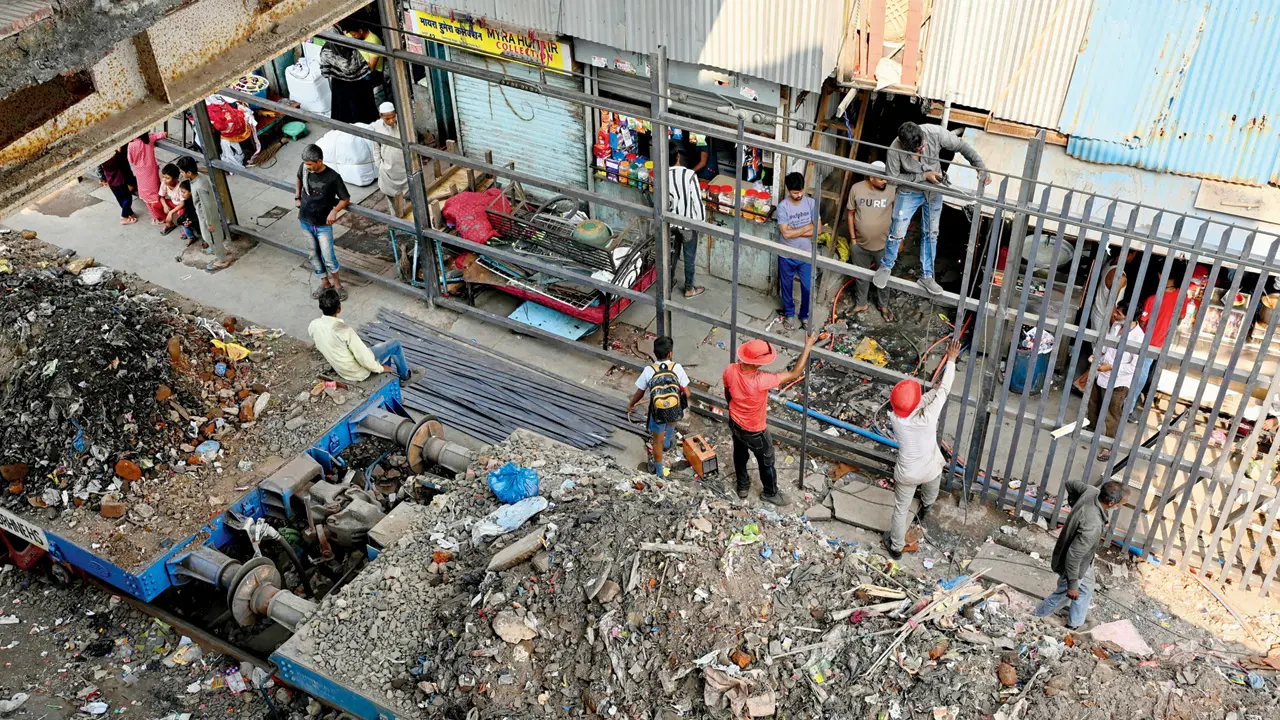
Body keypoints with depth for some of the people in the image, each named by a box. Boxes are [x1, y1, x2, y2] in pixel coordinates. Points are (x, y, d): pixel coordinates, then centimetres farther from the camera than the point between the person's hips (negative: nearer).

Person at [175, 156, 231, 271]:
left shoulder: (200, 187, -38)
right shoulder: (198, 176, -10)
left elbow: (207, 206, -29)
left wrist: (210, 223, -19)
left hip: (207, 215, -9)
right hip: (203, 213, 9)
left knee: (211, 237, 11)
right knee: (211, 236, 29)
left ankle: (222, 261, 29)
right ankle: (220, 250, 52)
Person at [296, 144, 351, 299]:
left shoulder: (333, 177, -22)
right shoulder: (303, 168, -10)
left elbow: (346, 199, -11)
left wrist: (334, 211, -26)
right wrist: (297, 197, 9)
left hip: (323, 224, -4)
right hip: (305, 221, 4)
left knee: (328, 257, 0)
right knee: (314, 254, 16)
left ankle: (337, 283, 25)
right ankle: (325, 283, 34)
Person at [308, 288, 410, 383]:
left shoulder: (312, 326, -14)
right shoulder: (344, 330, -35)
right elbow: (364, 357, -27)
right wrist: (380, 368, -9)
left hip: (341, 371, 7)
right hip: (358, 372, -7)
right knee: (395, 344, 12)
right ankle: (404, 373, 36)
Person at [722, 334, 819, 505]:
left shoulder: (730, 370, -25)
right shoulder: (760, 381, -43)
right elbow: (795, 373, -33)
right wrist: (808, 346, -26)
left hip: (734, 423, 5)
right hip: (754, 432, -5)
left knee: (740, 454, 31)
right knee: (766, 462, 23)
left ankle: (742, 486, 54)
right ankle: (770, 493, 46)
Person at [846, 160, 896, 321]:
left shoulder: (891, 191, -15)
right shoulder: (856, 189, -12)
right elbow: (850, 214, -1)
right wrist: (852, 238, -1)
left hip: (883, 245, -1)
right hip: (860, 244, 1)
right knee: (860, 276, 18)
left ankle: (883, 305, 39)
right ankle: (860, 304, 39)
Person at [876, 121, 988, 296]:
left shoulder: (935, 133, -28)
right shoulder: (895, 150, -32)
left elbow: (962, 146, -15)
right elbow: (893, 178, -19)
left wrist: (981, 168, -23)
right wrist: (923, 176, -26)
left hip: (934, 191, 3)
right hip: (909, 192, -2)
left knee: (930, 234, 11)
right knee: (897, 232, 0)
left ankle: (926, 276, 24)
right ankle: (886, 267, 26)